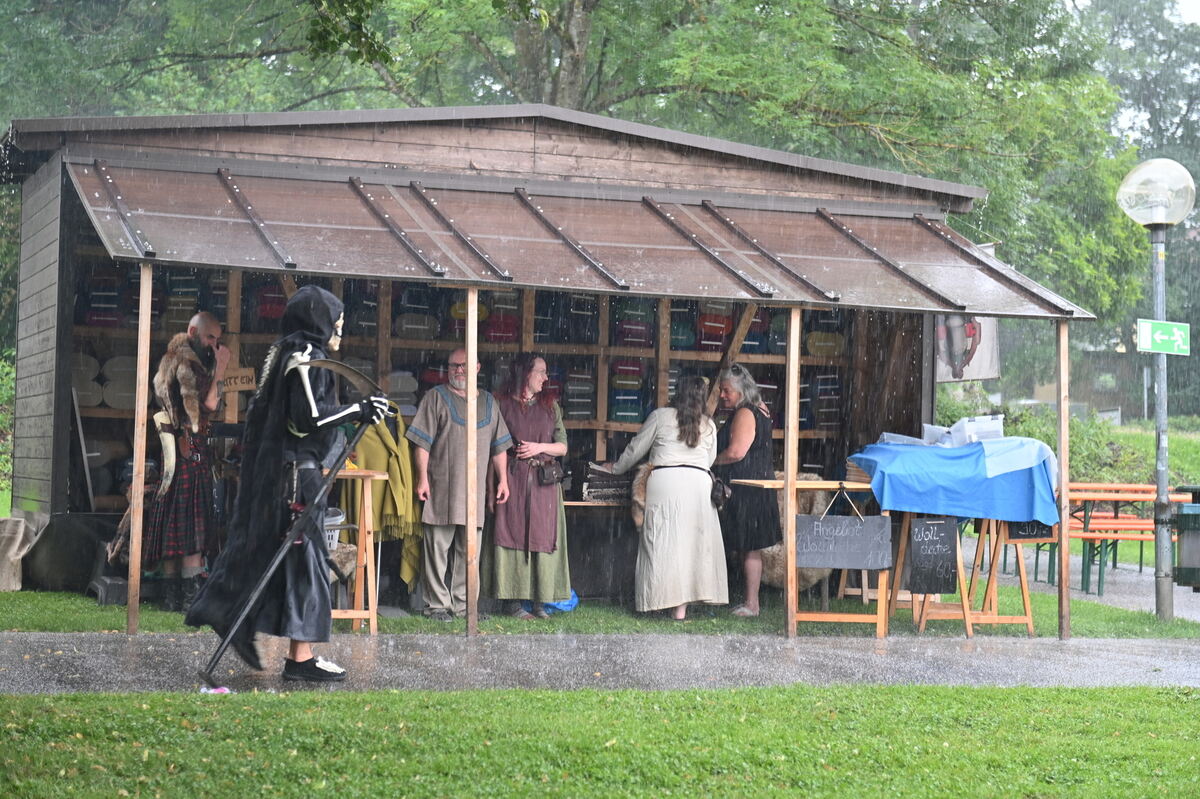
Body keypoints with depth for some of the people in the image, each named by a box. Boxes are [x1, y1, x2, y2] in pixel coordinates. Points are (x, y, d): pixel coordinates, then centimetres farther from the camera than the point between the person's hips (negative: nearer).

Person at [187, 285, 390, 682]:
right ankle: (301, 657, -3)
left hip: (273, 467, 10)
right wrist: (357, 409, -14)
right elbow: (306, 416, -22)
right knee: (304, 557, -5)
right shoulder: (308, 357, -13)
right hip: (298, 470, -10)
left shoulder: (284, 353, 15)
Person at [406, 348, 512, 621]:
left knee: (468, 550, 5)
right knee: (437, 547, -4)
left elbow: (499, 446, 20)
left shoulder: (488, 401, 17)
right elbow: (422, 442, -2)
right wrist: (423, 478, -10)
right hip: (441, 486, -4)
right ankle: (437, 604, 1)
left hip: (475, 490, 4)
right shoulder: (436, 397, 4)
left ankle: (462, 604, 11)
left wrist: (503, 480, 13)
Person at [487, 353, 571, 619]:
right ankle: (515, 601, -1)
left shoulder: (549, 405, 13)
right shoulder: (503, 403, 3)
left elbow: (562, 447, 12)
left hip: (543, 481, 3)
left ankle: (539, 602, 4)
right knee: (513, 535, -4)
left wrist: (539, 447, -6)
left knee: (542, 537, 0)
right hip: (512, 479, -3)